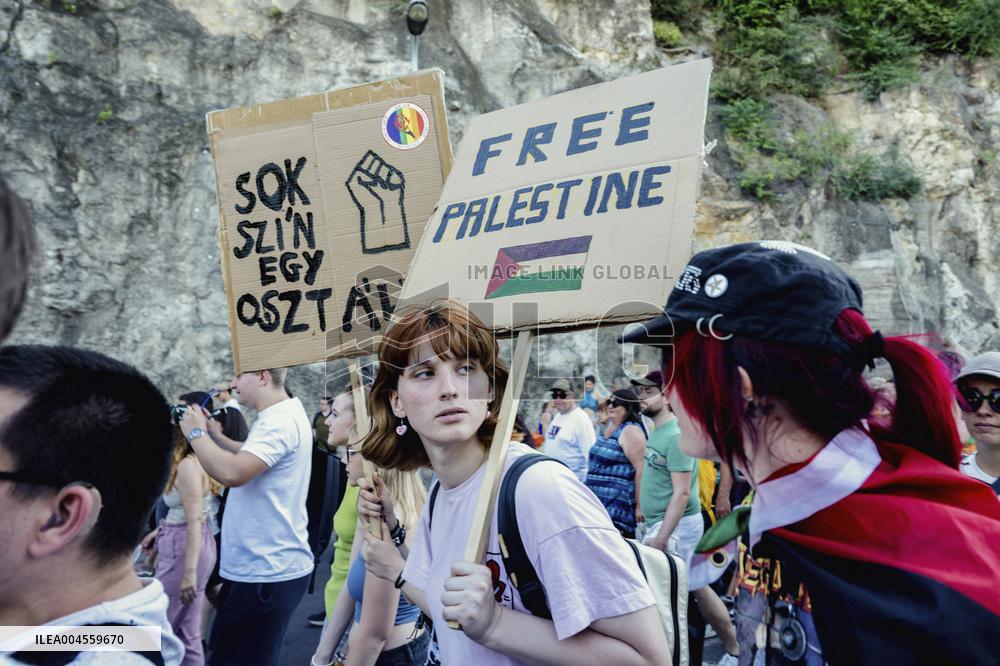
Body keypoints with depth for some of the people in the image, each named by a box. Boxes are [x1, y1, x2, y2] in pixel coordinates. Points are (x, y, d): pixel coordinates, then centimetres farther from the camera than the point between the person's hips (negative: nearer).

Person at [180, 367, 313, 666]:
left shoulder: (279, 422, -22)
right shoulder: (281, 415, 12)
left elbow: (232, 473, -34)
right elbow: (251, 459, 27)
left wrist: (196, 434, -18)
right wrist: (217, 437, 12)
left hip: (267, 572, -11)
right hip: (266, 565, 11)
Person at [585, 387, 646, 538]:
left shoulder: (631, 431, -14)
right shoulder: (609, 426, 14)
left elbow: (641, 470, -20)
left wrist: (639, 506, -21)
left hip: (618, 506, -9)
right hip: (599, 502, 9)